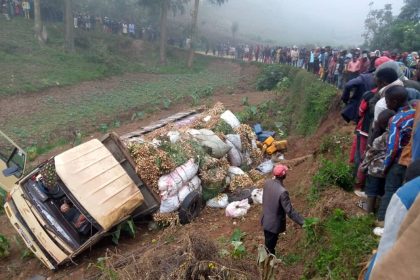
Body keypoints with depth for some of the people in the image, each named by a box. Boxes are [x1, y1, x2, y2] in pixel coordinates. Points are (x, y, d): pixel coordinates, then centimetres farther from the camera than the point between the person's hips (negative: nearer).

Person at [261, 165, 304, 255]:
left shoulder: (267, 183, -10)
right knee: (270, 247, 13)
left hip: (266, 220, 7)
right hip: (274, 224, -7)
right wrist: (302, 222, -23)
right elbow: (290, 211, -29)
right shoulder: (282, 192, -32)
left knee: (268, 244, 28)